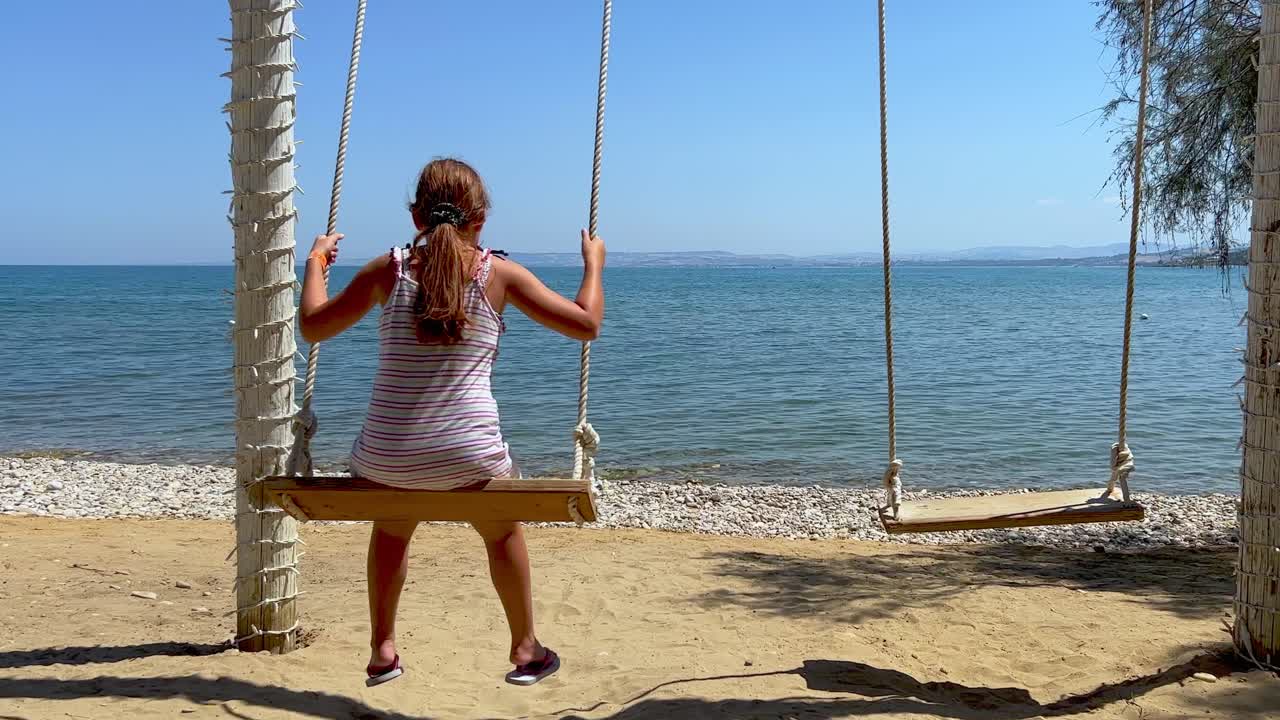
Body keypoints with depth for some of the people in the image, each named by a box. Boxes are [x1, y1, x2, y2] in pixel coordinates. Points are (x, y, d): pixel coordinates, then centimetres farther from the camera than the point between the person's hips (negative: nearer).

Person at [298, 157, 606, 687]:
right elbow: (587, 325, 1)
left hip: (386, 458, 2)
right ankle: (526, 649, 40)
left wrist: (316, 262, 28)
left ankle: (382, 651, 39)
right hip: (469, 456, -1)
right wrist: (593, 264, 18)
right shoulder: (499, 274, -2)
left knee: (391, 530, 36)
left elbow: (312, 326, 12)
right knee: (504, 532, 31)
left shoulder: (389, 270, 2)